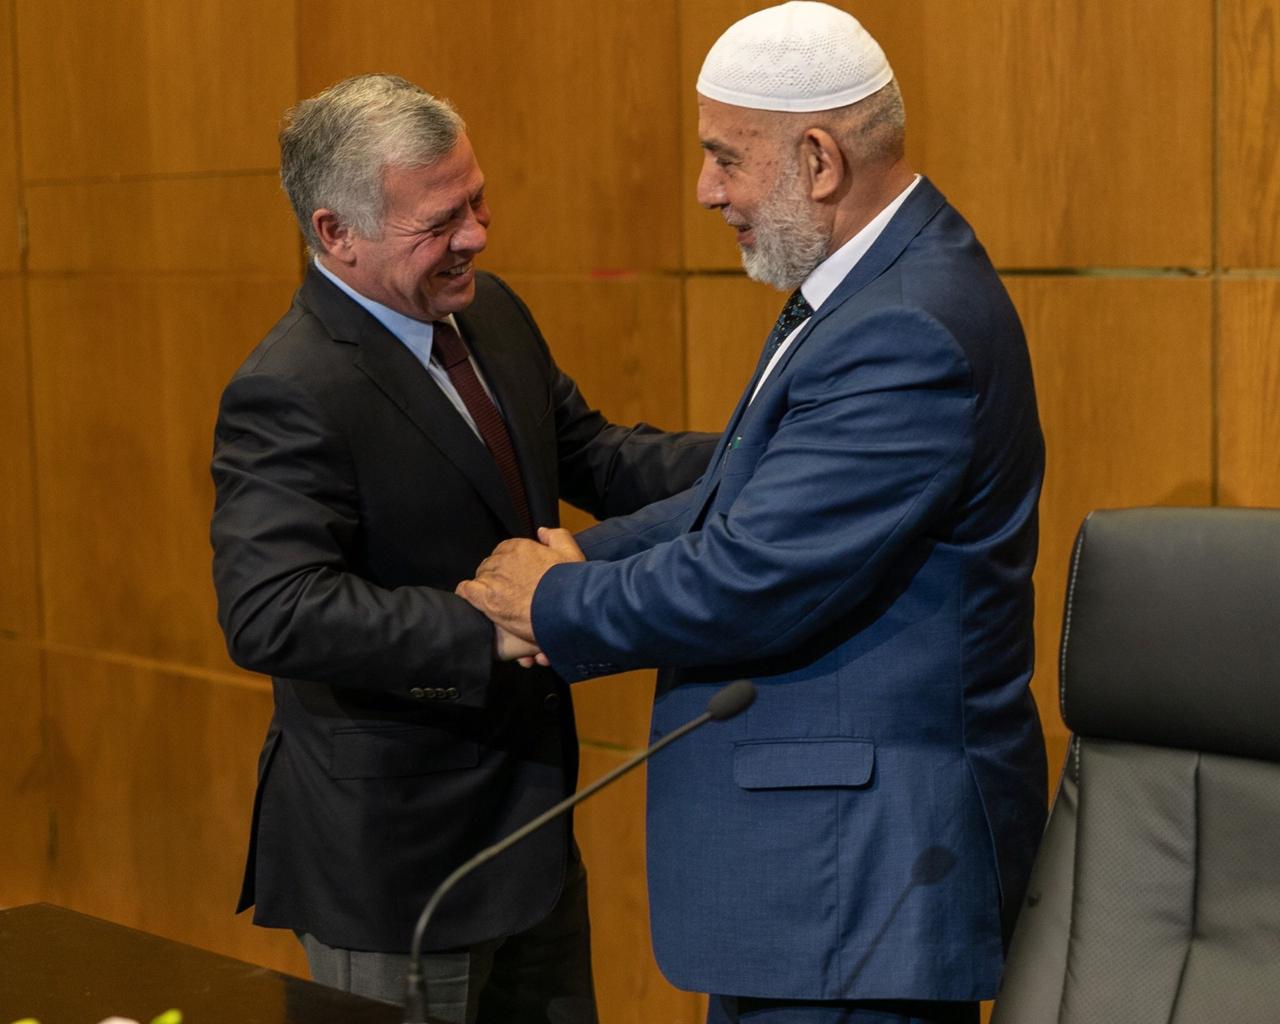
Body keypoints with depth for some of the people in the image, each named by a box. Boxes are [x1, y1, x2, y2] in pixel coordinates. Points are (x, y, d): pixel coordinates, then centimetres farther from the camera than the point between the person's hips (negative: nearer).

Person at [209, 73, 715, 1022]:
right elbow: (272, 614, -33)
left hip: (526, 818, 9)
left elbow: (591, 454, 11)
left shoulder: (490, 314, 4)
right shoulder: (290, 395, -24)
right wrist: (489, 631, -36)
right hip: (395, 854, -8)